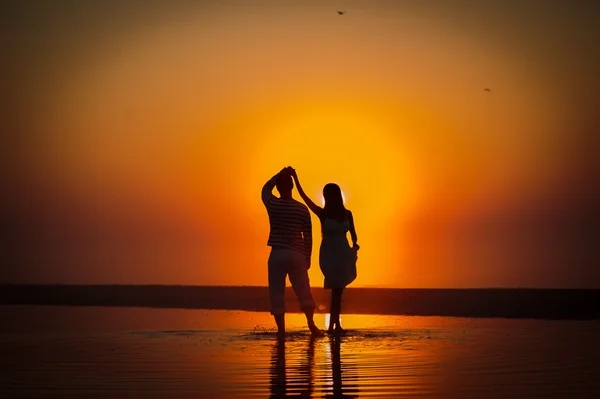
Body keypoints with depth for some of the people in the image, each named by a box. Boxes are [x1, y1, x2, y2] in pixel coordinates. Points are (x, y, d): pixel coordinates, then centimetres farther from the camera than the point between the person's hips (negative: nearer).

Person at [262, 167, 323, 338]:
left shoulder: (272, 204, -3)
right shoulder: (302, 209, 1)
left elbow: (266, 188, 21)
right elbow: (308, 237, 4)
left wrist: (280, 173, 28)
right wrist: (308, 257, 14)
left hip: (277, 254, -1)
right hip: (297, 254, 1)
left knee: (277, 293, 3)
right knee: (303, 291, 5)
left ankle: (281, 329, 0)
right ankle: (311, 322, -7)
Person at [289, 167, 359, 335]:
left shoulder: (347, 214, 5)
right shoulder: (322, 213, -3)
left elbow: (353, 234, 10)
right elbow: (304, 197, -12)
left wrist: (354, 247, -10)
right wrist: (295, 178, -19)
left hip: (343, 254, 3)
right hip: (329, 255, -3)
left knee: (337, 290, 7)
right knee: (336, 289, -12)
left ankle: (332, 325, 13)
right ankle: (336, 324, -12)